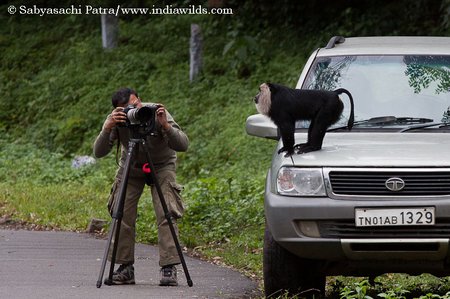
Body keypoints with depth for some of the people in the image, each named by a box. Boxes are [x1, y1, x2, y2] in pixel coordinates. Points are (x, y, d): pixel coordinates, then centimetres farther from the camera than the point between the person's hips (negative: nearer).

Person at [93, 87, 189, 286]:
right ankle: (126, 268, -1)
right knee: (122, 214, -10)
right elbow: (98, 153, -30)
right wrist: (108, 127, -45)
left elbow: (183, 145, -33)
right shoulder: (116, 120, -23)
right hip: (131, 166, 2)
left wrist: (165, 126, -50)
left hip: (161, 165, -2)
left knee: (166, 214, -19)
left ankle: (169, 268, -17)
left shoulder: (157, 114, -28)